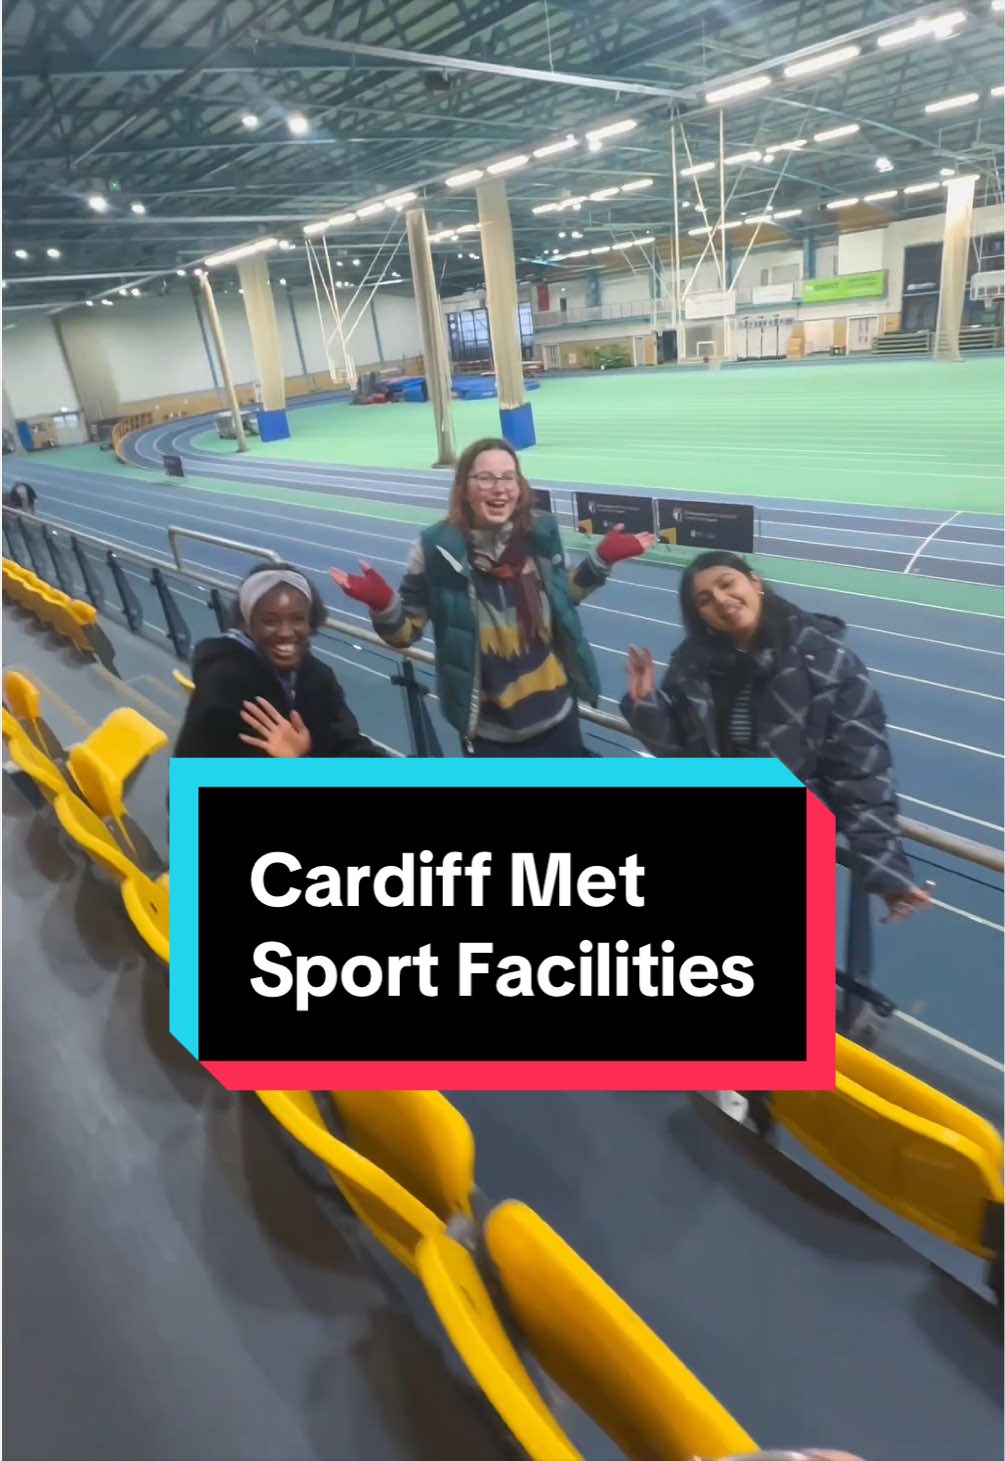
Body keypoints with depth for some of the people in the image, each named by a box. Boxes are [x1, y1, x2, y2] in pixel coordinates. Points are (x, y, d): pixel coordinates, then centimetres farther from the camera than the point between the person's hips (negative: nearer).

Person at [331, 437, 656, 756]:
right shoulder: (437, 548, -15)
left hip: (556, 716, 3)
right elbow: (406, 632, -8)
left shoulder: (540, 534, -5)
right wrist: (381, 604, -28)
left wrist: (602, 559, 2)